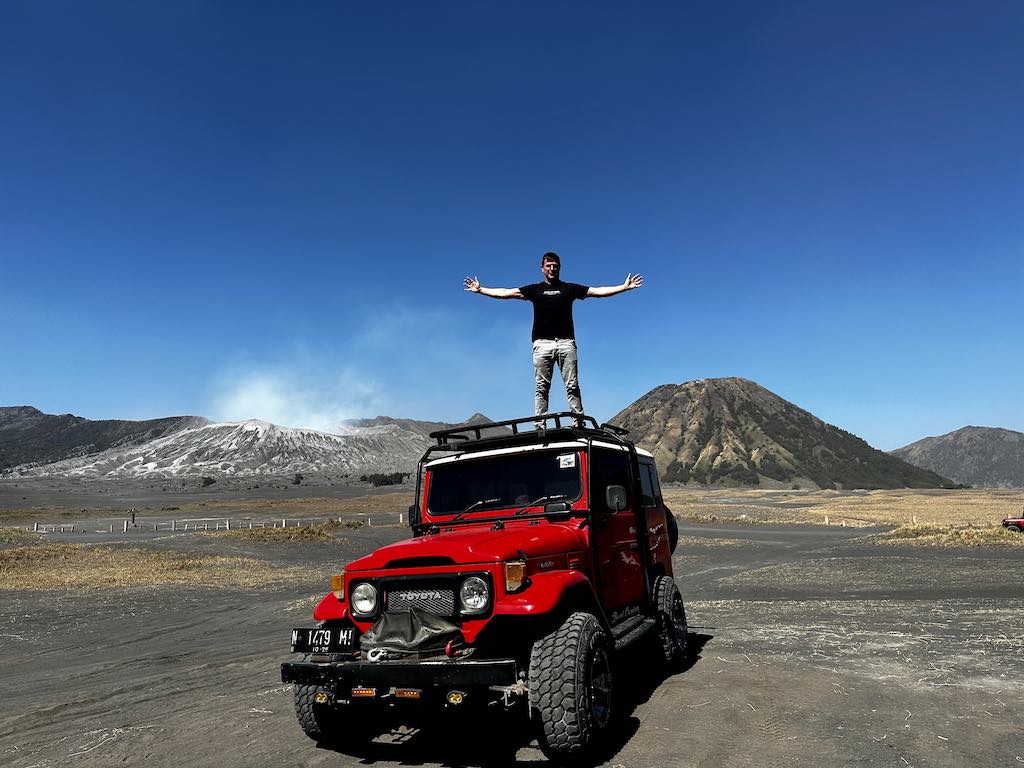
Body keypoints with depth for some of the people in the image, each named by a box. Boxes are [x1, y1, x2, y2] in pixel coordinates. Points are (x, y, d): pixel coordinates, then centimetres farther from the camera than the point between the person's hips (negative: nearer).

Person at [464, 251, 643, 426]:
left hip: (566, 342, 0)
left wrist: (624, 287, 4)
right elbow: (505, 293, 12)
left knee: (572, 386, -4)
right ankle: (540, 426, -2)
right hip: (542, 343, 0)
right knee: (541, 387, -2)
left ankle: (579, 423, -3)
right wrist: (480, 290, 8)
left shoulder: (569, 288, 15)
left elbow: (598, 291, 10)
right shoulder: (534, 289, 16)